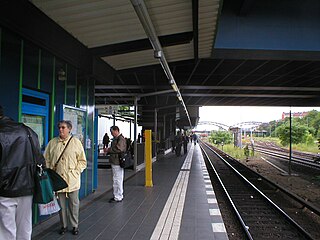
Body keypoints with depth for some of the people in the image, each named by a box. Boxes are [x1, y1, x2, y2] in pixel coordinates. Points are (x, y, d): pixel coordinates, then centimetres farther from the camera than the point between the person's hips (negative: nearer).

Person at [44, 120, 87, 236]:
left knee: (74, 203, 6)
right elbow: (46, 160, 10)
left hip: (72, 179, -2)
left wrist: (76, 171, -8)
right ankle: (64, 225, 27)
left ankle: (75, 225, 21)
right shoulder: (52, 142, 5)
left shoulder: (76, 142, 0)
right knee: (61, 203, 11)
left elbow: (82, 161, 2)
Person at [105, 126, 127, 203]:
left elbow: (119, 149, -25)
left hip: (117, 163, -11)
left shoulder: (121, 139, -15)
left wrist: (109, 149, -15)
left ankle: (118, 197, 3)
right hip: (114, 162, 11)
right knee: (117, 180, 17)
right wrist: (108, 150, 7)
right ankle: (119, 196, 28)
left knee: (117, 180, -5)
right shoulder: (116, 138, 17)